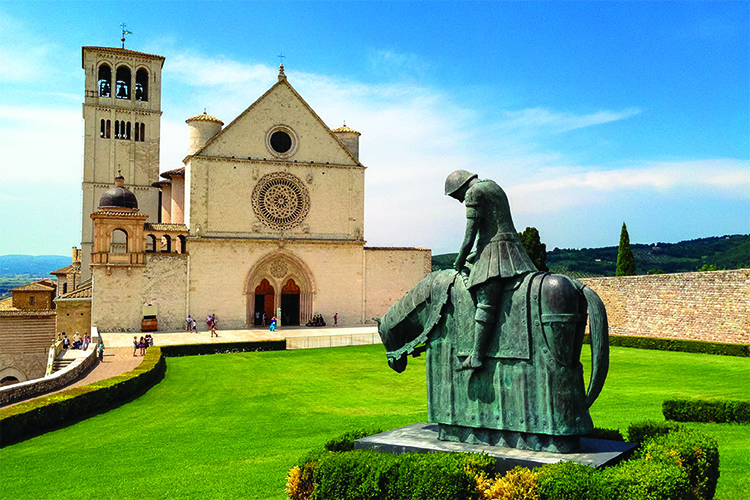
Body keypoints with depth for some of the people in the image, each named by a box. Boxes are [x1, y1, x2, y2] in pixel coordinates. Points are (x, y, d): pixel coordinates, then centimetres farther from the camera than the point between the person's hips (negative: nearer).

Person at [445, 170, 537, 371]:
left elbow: (470, 233, -8)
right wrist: (475, 254, 24)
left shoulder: (474, 192, -4)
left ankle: (476, 356, -24)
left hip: (493, 249, -10)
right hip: (513, 245, 10)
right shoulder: (493, 187, 24)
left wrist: (460, 261, 2)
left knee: (485, 302, -17)